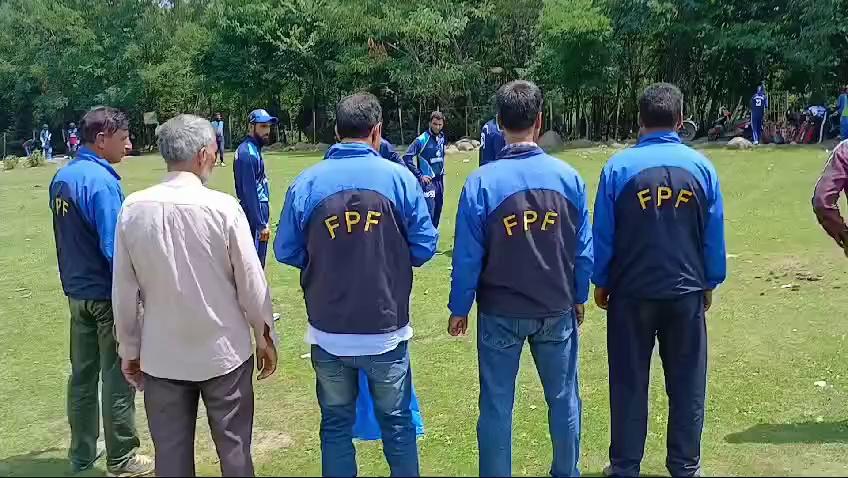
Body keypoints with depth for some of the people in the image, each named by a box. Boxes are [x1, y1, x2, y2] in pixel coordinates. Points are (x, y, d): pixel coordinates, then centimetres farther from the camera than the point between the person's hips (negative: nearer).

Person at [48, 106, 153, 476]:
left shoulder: (61, 178, 5)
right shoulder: (101, 181, -20)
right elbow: (114, 248, -22)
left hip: (77, 292, 8)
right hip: (108, 295, -8)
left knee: (82, 374, 17)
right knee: (118, 378, 4)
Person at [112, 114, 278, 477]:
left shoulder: (133, 208, -7)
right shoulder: (223, 206, -15)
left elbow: (124, 291, -1)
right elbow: (251, 282, -8)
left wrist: (129, 349, 12)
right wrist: (264, 337, 7)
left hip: (161, 357, 2)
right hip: (224, 352, -2)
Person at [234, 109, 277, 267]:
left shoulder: (254, 149, 11)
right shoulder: (247, 153, -19)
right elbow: (249, 192, -22)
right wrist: (261, 224, -21)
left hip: (259, 208, 10)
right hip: (254, 212, -10)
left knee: (257, 261, 17)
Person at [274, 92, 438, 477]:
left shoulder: (306, 183, -7)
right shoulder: (398, 177, -9)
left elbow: (285, 252, -1)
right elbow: (425, 247, -6)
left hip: (328, 333, 1)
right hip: (386, 331, -1)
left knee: (336, 424, 18)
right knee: (396, 422, 17)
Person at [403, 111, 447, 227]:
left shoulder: (442, 138, 6)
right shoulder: (421, 140, -14)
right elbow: (407, 158, -15)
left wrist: (442, 172, 15)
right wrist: (419, 176, -14)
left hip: (440, 181, 7)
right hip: (427, 181, -6)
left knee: (437, 212, 12)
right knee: (428, 213, -11)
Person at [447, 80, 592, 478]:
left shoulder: (482, 181, -14)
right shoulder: (568, 176, -6)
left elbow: (467, 254, -10)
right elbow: (584, 248, 0)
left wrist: (459, 308, 3)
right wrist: (578, 298, 14)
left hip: (500, 312, -2)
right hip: (557, 310, 3)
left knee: (497, 405, 10)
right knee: (564, 398, 19)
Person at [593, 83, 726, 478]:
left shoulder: (618, 166, -9)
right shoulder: (701, 166, -3)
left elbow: (602, 234, -5)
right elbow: (714, 235, 2)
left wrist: (600, 282, 7)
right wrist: (710, 283, 14)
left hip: (631, 292, -1)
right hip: (686, 292, 2)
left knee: (629, 384, 9)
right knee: (687, 383, 14)